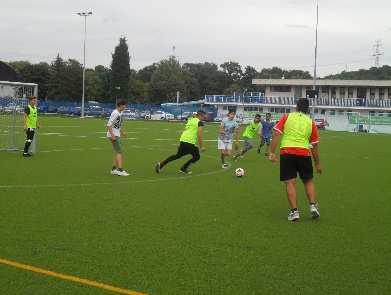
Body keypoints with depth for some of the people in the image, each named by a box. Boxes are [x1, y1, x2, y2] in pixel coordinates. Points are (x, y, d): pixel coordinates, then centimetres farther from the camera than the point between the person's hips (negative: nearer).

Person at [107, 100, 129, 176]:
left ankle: (114, 169, 20)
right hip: (113, 135, -10)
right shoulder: (115, 113, -18)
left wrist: (122, 132, 22)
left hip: (117, 135, 10)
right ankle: (120, 170, -16)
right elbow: (109, 125, -22)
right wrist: (112, 135, -25)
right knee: (119, 152, -13)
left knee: (117, 152, 13)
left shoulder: (120, 113, 12)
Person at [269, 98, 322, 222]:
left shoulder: (286, 117, 8)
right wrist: (317, 163, 20)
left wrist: (272, 152, -3)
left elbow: (276, 134, -3)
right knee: (308, 181, 18)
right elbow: (315, 145, 12)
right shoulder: (311, 122, 10)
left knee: (290, 183, 1)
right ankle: (313, 206, 8)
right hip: (304, 153, 1)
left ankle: (294, 211, -2)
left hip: (287, 152, -1)